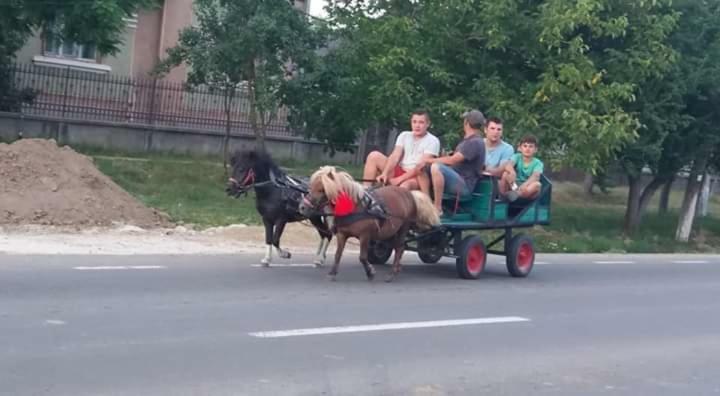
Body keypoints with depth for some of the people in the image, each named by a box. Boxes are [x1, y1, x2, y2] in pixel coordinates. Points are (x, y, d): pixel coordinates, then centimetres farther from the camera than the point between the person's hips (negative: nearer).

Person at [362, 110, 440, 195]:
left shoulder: (433, 141, -7)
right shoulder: (404, 135, 9)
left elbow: (421, 165, -16)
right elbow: (395, 156, -2)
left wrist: (400, 179, -23)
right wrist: (385, 173, -20)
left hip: (416, 177, -6)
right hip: (399, 171, 6)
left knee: (405, 186, -40)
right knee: (374, 156, -9)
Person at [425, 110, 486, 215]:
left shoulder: (476, 142, -14)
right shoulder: (466, 140, 20)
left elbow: (452, 160, -20)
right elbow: (453, 159, 17)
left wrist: (430, 160, -11)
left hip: (464, 185, -10)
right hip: (454, 179, 10)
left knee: (436, 167, -33)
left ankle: (437, 209, -29)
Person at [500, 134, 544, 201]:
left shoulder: (538, 163, -1)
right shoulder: (517, 157, 2)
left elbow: (535, 176, -22)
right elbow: (508, 165, -20)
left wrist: (524, 185, -42)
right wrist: (512, 172, -44)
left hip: (527, 192, -1)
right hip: (513, 187, 1)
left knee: (537, 184, -31)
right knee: (506, 173, -24)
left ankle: (516, 194, -42)